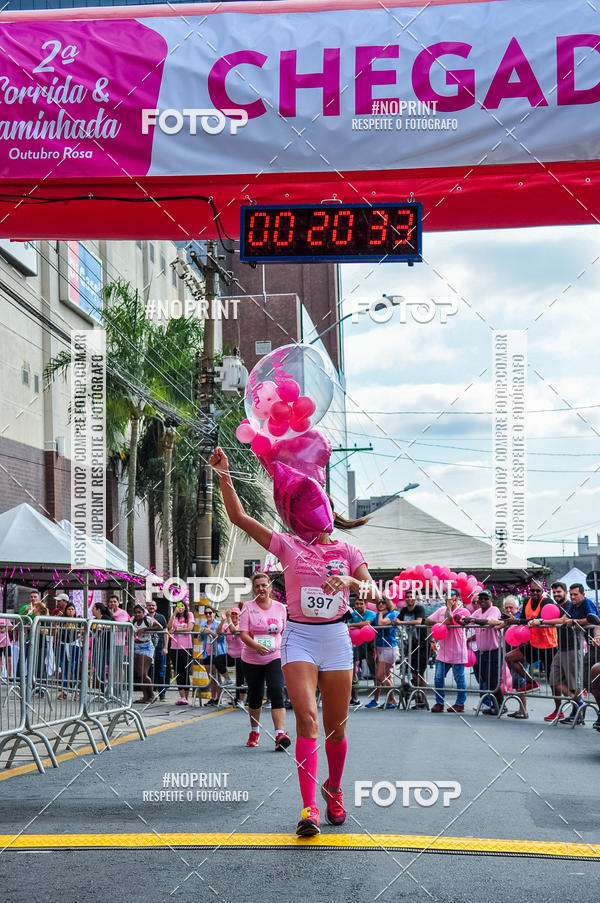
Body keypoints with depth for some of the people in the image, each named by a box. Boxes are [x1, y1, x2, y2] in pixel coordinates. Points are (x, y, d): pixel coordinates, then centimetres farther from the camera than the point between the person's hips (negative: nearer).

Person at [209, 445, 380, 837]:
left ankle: (334, 790, 31)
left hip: (336, 638, 2)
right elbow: (239, 517, -4)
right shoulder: (289, 545, 3)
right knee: (307, 717, -18)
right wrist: (224, 475, -12)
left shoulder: (346, 552, 6)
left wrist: (352, 582, -24)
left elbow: (375, 594, -3)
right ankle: (310, 808, -21)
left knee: (336, 727, 6)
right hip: (299, 637, -1)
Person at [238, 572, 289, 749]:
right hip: (252, 659, 0)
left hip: (275, 657, 0)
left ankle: (280, 734, -25)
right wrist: (256, 646, -28)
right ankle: (254, 731, 34)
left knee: (277, 692, -18)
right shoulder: (248, 607, -2)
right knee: (255, 696, 12)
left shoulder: (280, 608, 4)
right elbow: (243, 634, -10)